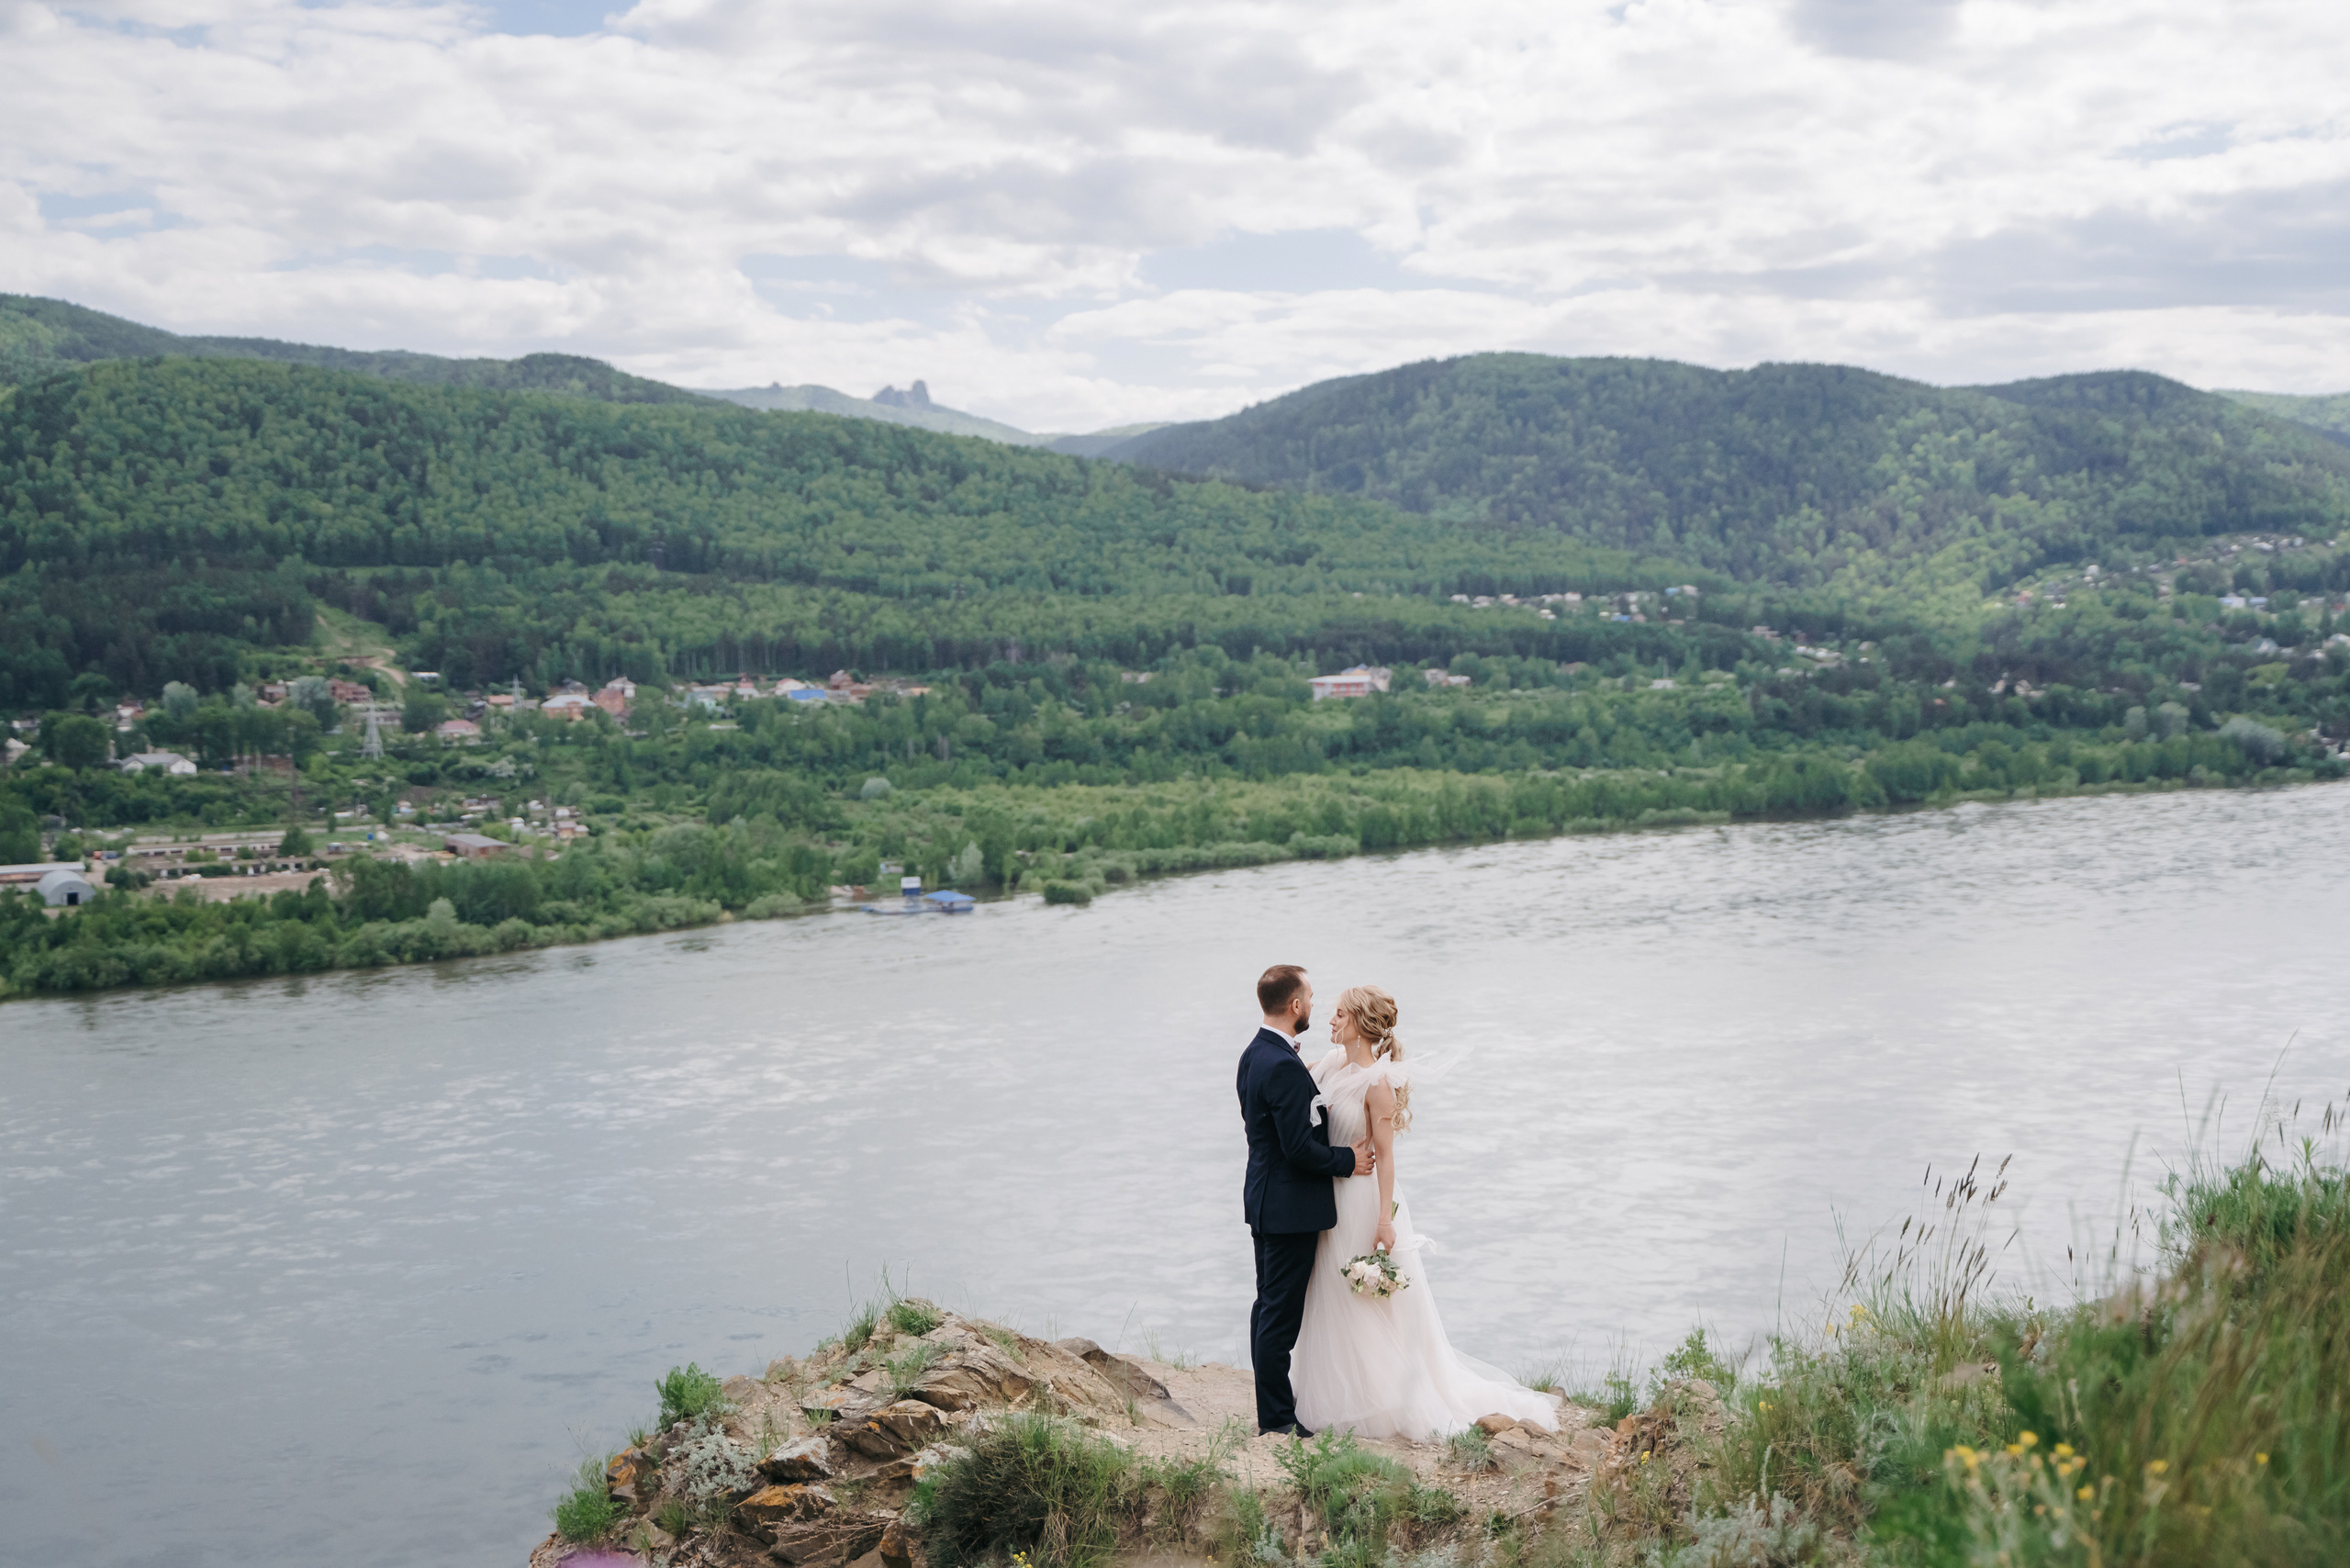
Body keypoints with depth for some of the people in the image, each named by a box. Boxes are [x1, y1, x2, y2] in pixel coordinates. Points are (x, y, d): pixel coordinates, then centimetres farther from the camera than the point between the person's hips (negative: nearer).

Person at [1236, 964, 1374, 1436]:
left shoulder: (1255, 1054, 8)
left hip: (1264, 1199, 10)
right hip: (1290, 1206, -10)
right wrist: (1346, 1160, -10)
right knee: (1281, 1312, -2)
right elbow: (1299, 1148, -24)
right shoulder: (1284, 1066, -24)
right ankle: (1277, 1418, 5)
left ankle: (1273, 1404, 27)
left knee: (1270, 1306, 17)